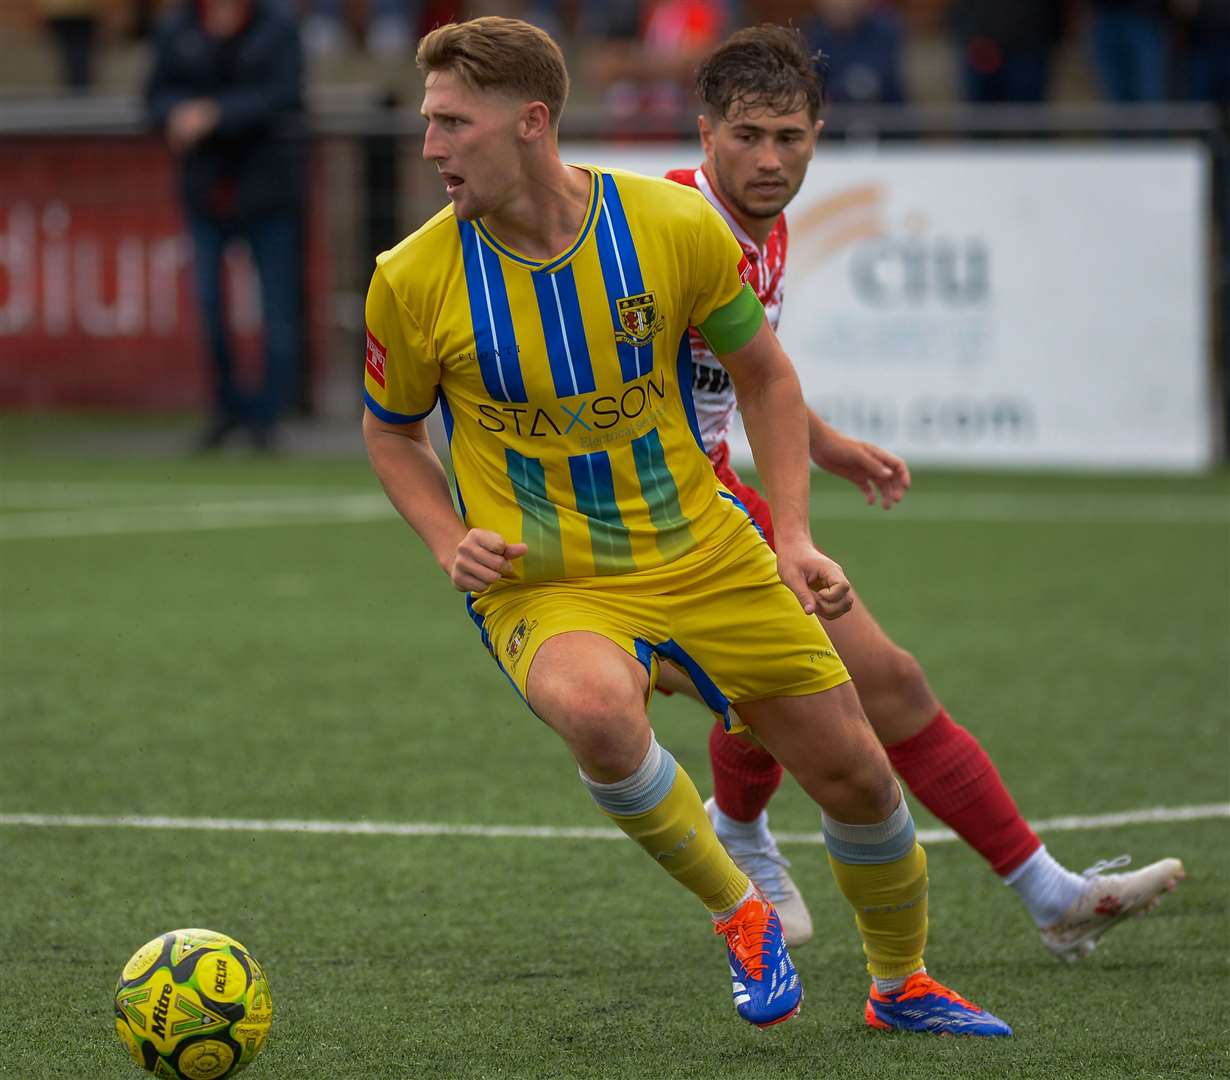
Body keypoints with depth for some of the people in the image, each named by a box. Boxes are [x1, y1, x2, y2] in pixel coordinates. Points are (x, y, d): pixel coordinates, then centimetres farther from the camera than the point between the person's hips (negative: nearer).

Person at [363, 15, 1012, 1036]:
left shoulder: (675, 226, -11)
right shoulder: (414, 280, -12)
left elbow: (764, 375, 5)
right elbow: (388, 430, 8)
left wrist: (793, 538, -3)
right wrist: (453, 546, -9)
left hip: (701, 551, 2)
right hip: (542, 581, -2)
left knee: (855, 771, 5)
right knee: (593, 708, -37)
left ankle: (903, 984, 35)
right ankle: (741, 915, -11)